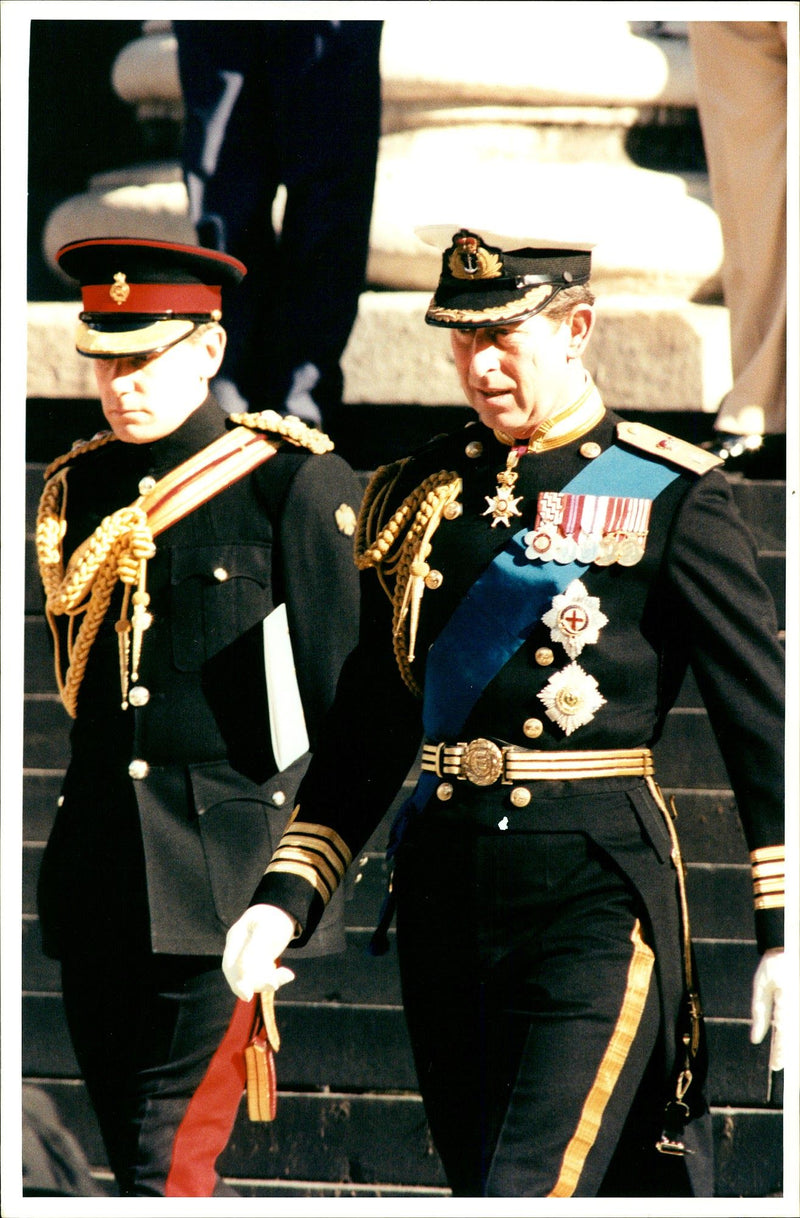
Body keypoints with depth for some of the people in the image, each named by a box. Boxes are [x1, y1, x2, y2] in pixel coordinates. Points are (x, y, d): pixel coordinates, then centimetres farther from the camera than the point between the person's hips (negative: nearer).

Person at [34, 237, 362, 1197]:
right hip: (99, 863, 6)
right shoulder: (77, 490, 10)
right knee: (131, 1149, 8)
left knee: (166, 1160, -11)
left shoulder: (293, 484, -6)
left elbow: (343, 693, -3)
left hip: (227, 864, -6)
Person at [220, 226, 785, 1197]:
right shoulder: (414, 499, 11)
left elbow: (762, 714, -3)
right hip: (444, 890, 6)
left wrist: (784, 933, -6)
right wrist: (287, 896, 8)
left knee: (531, 1190, -16)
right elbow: (368, 732, 16)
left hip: (598, 895, -6)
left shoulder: (669, 497, -3)